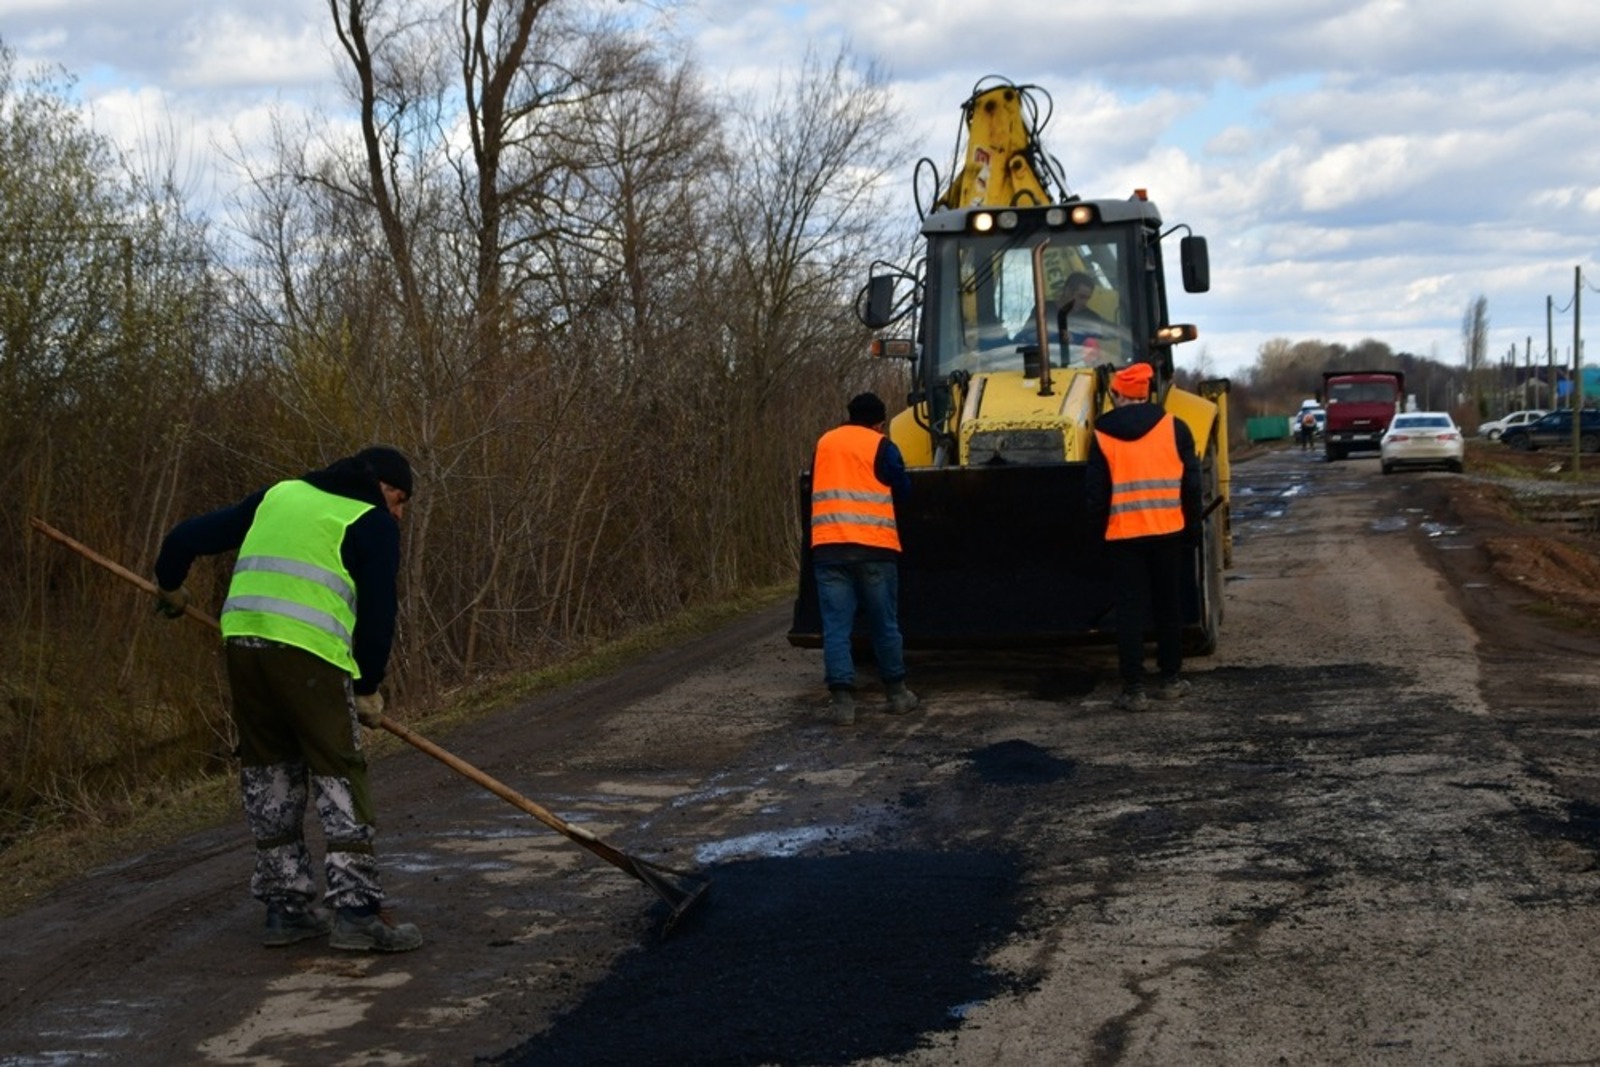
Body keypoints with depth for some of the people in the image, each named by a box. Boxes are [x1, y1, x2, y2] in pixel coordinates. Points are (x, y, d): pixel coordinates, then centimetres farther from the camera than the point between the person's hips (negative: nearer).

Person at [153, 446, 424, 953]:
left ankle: (286, 906, 18)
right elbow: (377, 612, 3)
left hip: (242, 640, 6)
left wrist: (170, 586, 43)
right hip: (310, 652, -6)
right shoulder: (373, 523, 7)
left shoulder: (279, 495, 23)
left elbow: (188, 536, 25)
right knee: (340, 778, -1)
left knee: (270, 775, 14)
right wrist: (368, 687, 14)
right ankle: (355, 911, -7)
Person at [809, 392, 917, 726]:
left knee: (836, 626, -1)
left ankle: (842, 699, -9)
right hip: (873, 546, -3)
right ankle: (897, 693, 19)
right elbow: (903, 489, 6)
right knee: (885, 624, 9)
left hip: (828, 546, 3)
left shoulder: (824, 443, 16)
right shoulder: (881, 446, 1)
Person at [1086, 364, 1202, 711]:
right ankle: (1170, 679, 22)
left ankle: (1133, 688, -2)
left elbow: (1096, 493, -1)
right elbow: (1190, 483, 2)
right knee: (1168, 606, 15)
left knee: (1130, 610, 2)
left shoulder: (1102, 436, -2)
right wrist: (1192, 530, 10)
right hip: (1168, 531, 1)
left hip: (1123, 536, -1)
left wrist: (1099, 527, 12)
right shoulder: (1173, 428, 1)